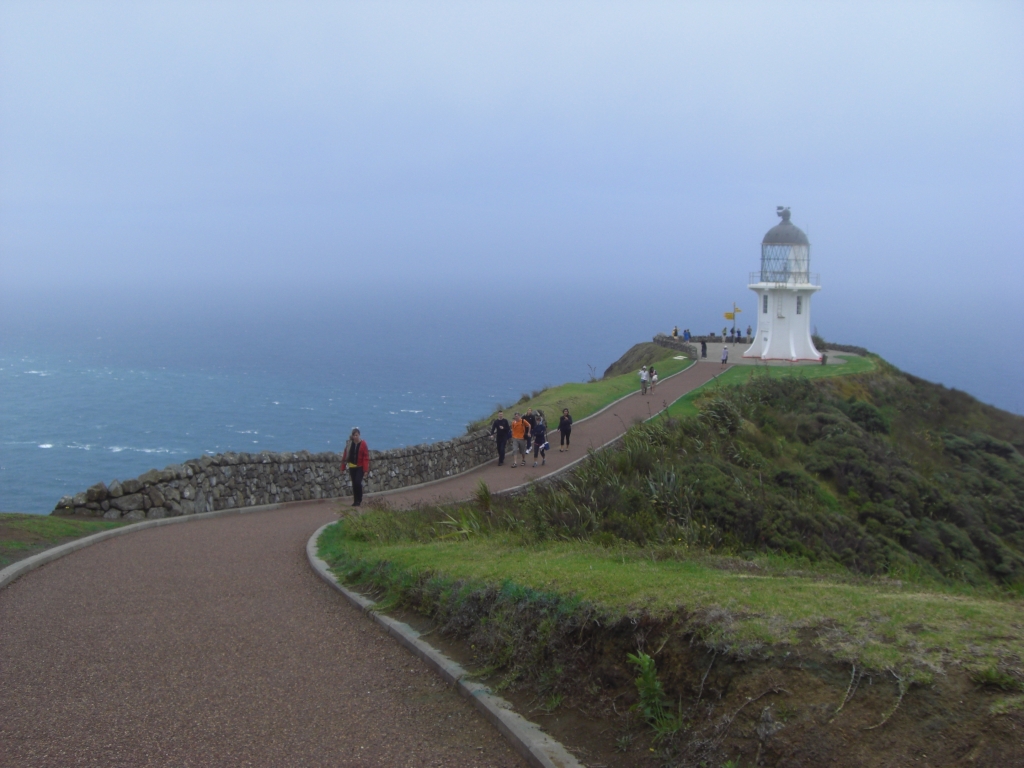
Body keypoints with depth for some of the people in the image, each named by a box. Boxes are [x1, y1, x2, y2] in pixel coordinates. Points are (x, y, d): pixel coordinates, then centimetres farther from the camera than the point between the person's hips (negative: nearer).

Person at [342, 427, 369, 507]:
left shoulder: (363, 444, -7)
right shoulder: (349, 444, 3)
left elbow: (366, 457, -8)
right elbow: (346, 455, 5)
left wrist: (366, 470, -12)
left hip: (360, 467, -4)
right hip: (352, 467, 4)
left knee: (358, 482, -15)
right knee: (354, 484, 7)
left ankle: (359, 500, 0)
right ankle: (355, 500, 16)